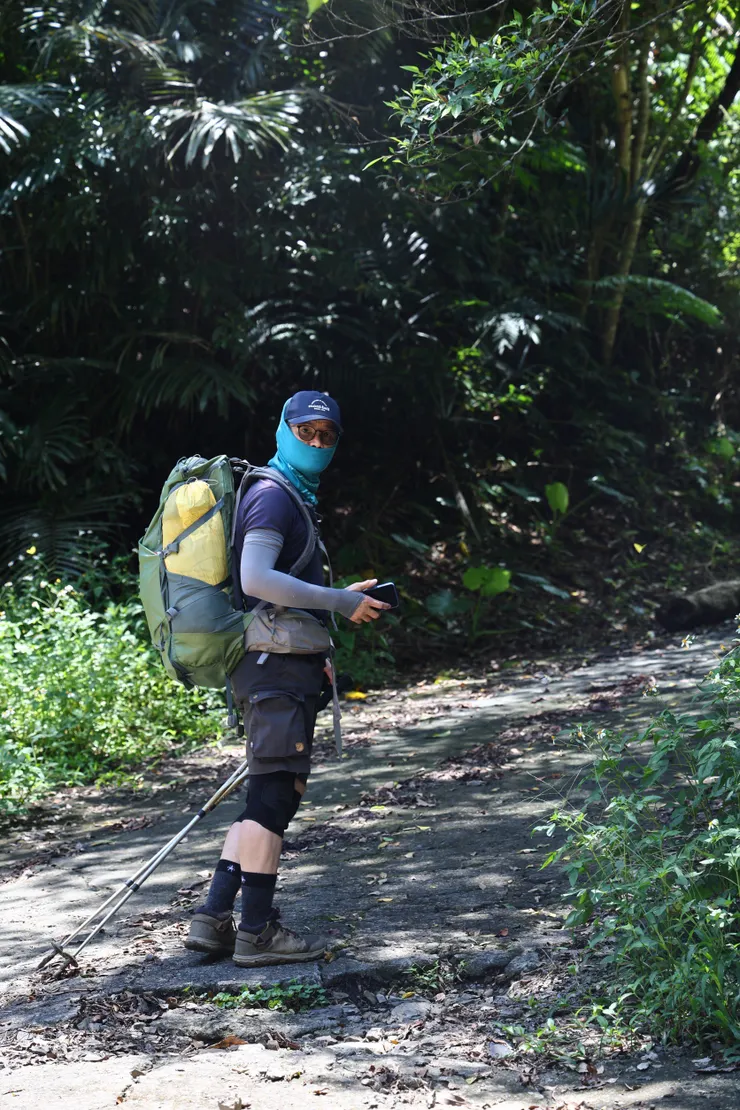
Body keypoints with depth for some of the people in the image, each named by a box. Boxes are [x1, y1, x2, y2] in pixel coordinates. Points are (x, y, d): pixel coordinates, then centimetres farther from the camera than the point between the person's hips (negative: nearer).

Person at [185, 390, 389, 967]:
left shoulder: (293, 497, 22)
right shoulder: (272, 494, -10)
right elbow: (256, 578, -24)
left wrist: (318, 650, 23)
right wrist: (342, 602, -21)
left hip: (284, 666, 10)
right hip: (277, 665, -10)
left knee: (269, 795, 11)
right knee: (276, 791, -8)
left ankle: (215, 917, 11)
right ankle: (257, 931, -4)